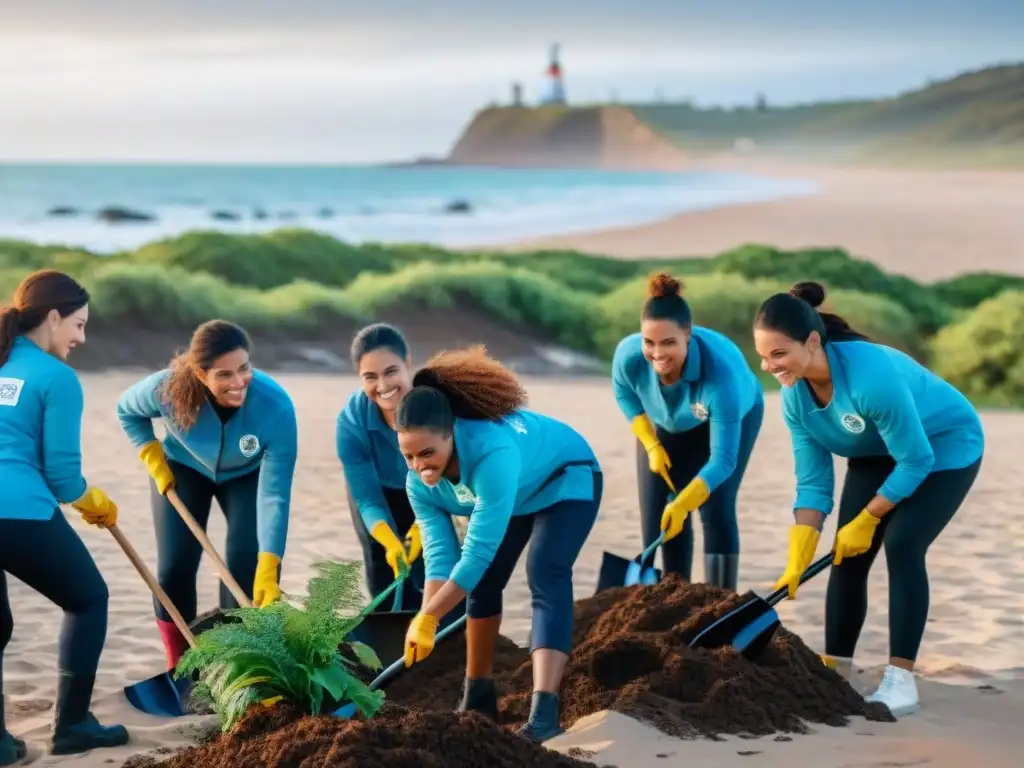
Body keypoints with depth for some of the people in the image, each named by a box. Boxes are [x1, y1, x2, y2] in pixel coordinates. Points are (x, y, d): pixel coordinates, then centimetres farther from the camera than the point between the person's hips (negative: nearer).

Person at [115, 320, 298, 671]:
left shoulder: (276, 406, -40)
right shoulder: (168, 388, -36)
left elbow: (275, 494, -38)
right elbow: (127, 410, -9)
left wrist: (268, 572, -44)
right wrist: (153, 460, -16)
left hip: (248, 474, -1)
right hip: (183, 469, 1)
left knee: (246, 564, -14)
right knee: (175, 567, -5)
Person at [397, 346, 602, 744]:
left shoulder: (493, 453, -47)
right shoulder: (420, 483, -23)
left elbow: (479, 550, -45)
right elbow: (440, 554, -22)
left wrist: (428, 617, -42)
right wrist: (425, 622, -33)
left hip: (565, 481, -8)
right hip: (515, 491, 8)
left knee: (545, 578, -25)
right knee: (482, 581, 9)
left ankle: (544, 710, -35)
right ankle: (478, 694, 26)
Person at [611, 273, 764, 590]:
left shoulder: (721, 372, -46)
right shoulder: (628, 356, -36)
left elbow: (722, 460, -40)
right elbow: (624, 395, -8)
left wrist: (683, 504, -50)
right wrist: (651, 446, -13)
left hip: (735, 416, -3)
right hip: (668, 424, 3)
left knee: (715, 510, -13)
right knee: (657, 513, -1)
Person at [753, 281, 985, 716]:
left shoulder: (872, 374, -41)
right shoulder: (795, 396, -18)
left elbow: (916, 461, -31)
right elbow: (813, 482, -11)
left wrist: (867, 519, -20)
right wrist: (797, 563, -19)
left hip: (945, 446, -7)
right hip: (877, 454, 7)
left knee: (901, 544, -21)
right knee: (847, 554, -2)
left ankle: (900, 682, -17)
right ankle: (834, 671, 7)